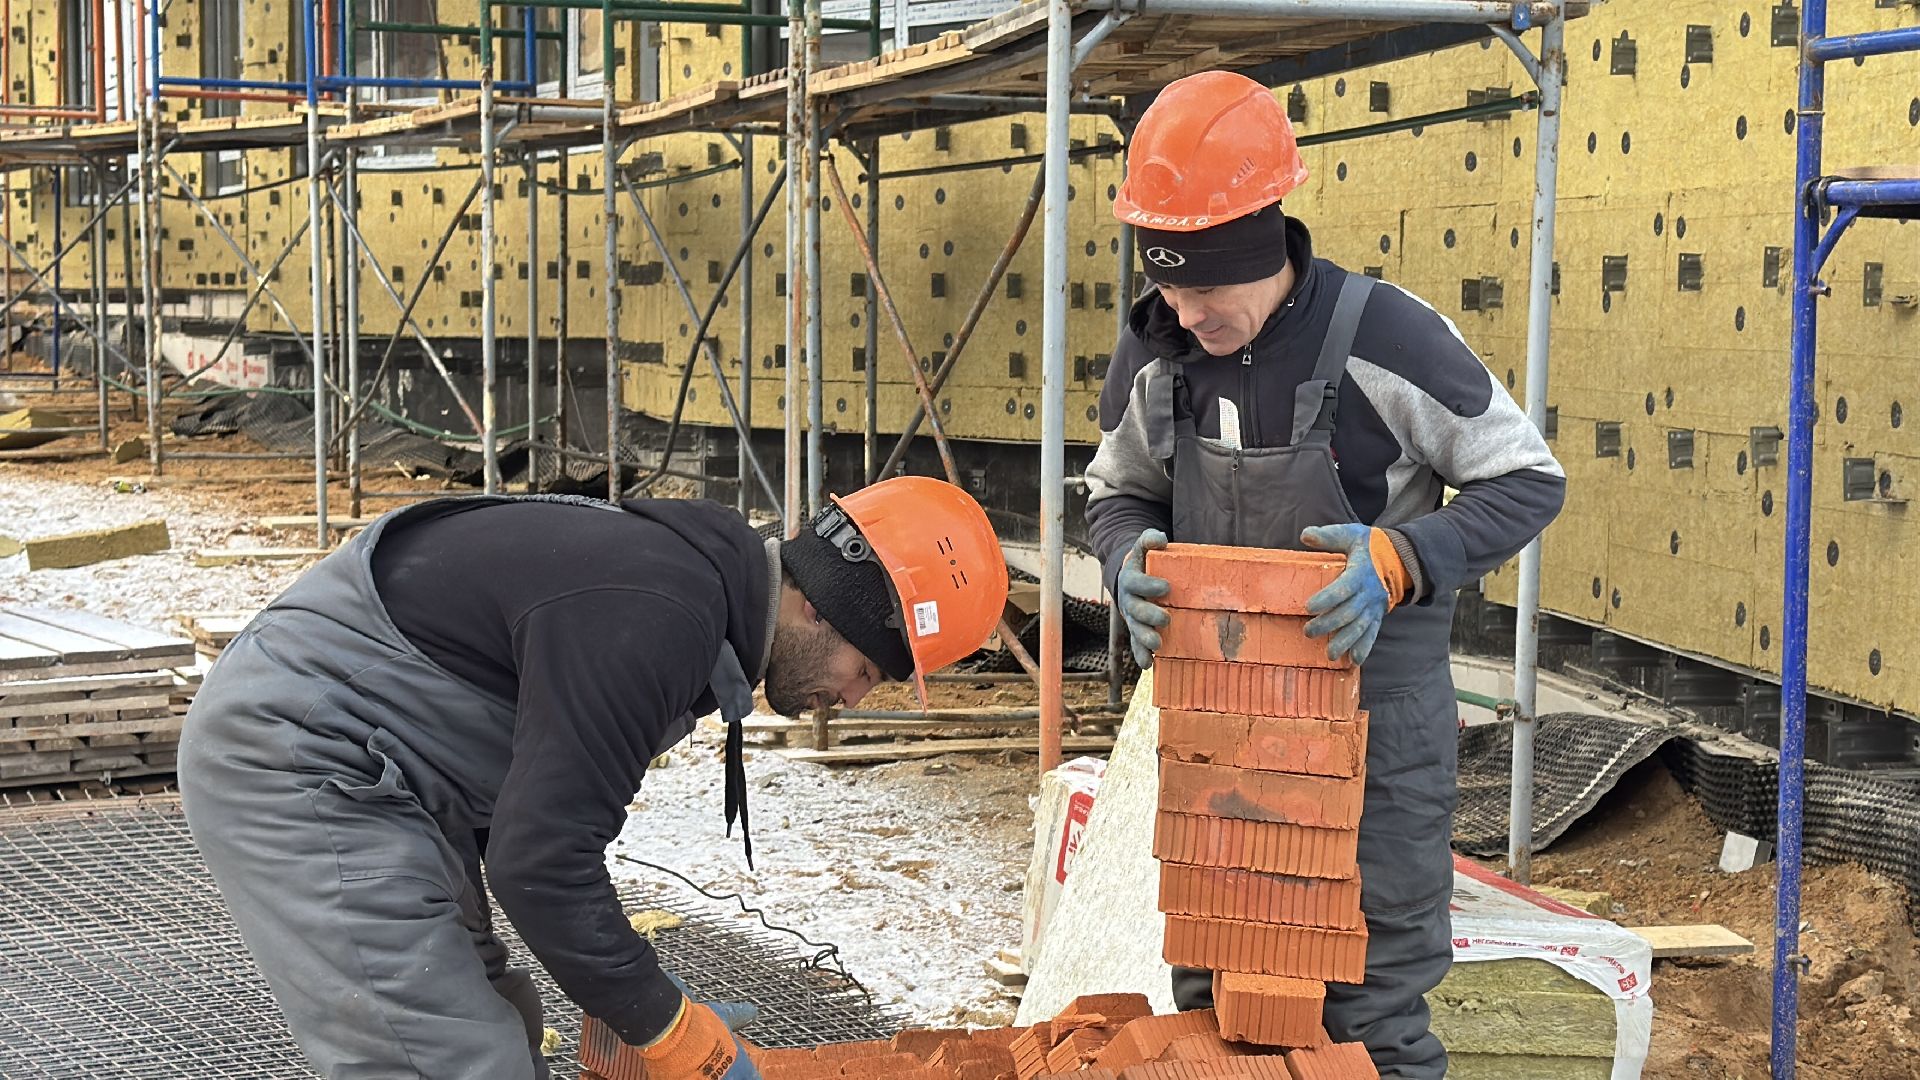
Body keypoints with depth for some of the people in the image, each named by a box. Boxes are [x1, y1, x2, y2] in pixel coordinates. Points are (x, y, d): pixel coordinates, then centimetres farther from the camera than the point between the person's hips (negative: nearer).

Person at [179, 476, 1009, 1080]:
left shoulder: (690, 578, 8)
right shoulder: (652, 619, -25)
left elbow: (551, 808, 17)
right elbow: (541, 861, -25)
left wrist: (638, 1000, 16)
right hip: (300, 772, -11)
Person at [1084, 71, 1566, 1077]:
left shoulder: (1386, 337, -20)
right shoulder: (1153, 350, -5)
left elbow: (1528, 480, -10)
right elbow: (1116, 493, 11)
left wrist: (1403, 558, -27)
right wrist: (1131, 558, -13)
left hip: (1372, 710, -5)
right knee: (1209, 991, 17)